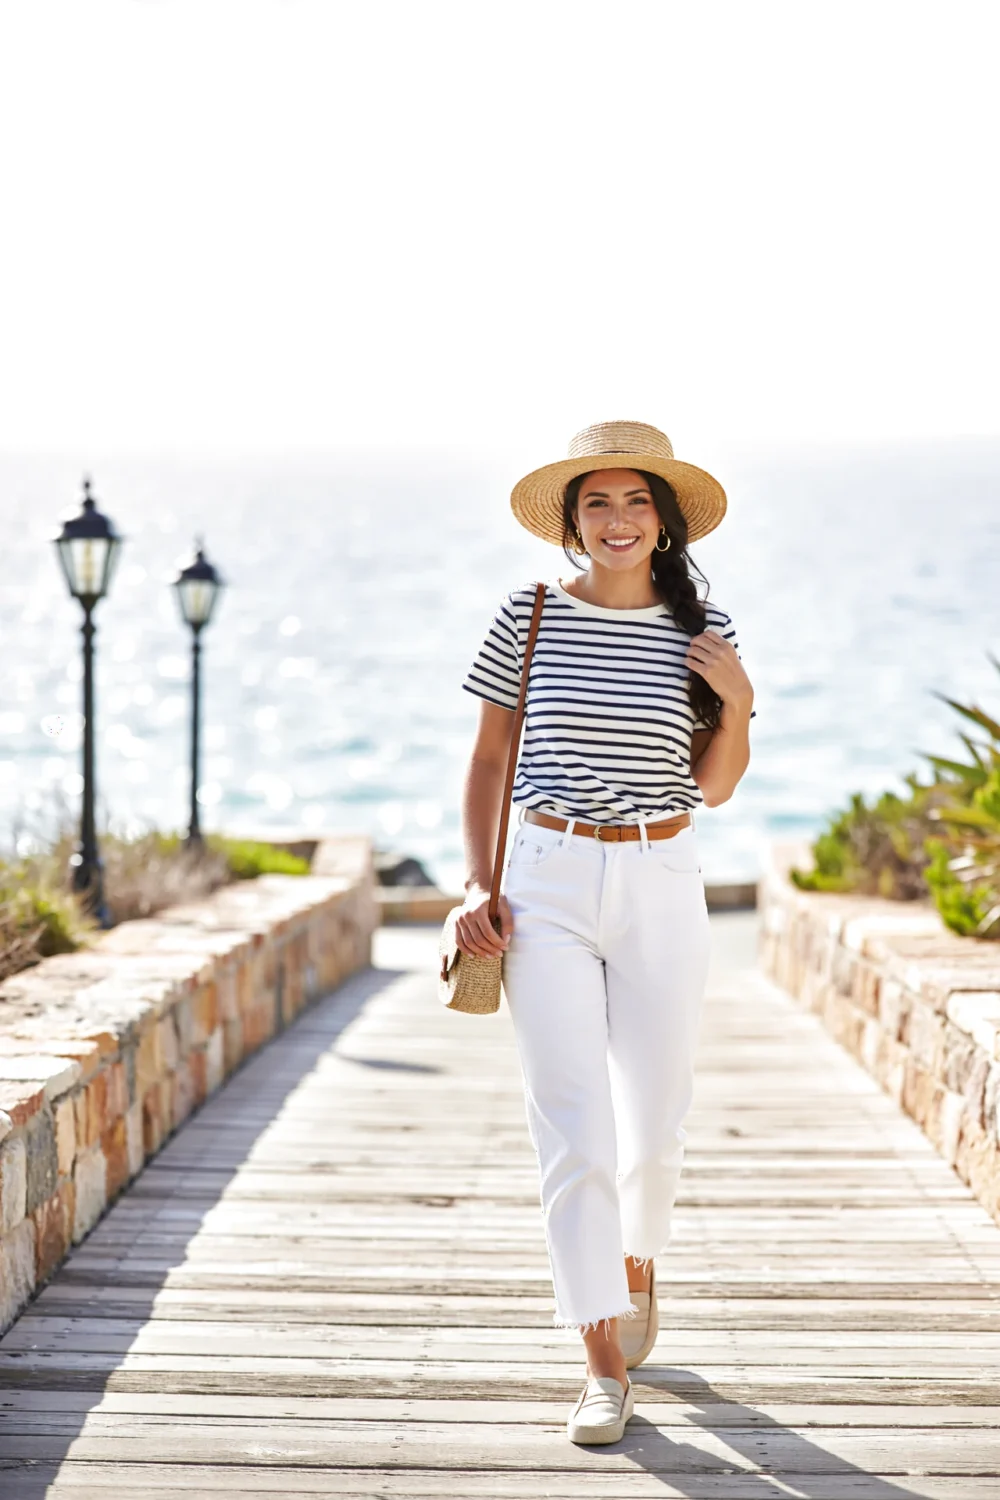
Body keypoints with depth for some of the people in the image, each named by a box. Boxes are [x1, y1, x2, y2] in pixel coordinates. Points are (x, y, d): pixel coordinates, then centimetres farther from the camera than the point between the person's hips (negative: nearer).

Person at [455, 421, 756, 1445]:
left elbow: (715, 786, 8)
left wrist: (737, 702, -10)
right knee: (571, 1130, -6)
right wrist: (477, 884, -2)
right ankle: (605, 1364, 0)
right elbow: (487, 761, 7)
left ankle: (636, 1260, 43)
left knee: (654, 1121, 11)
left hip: (660, 884, 1)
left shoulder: (703, 631, 2)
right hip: (546, 882, -1)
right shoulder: (528, 618, 0)